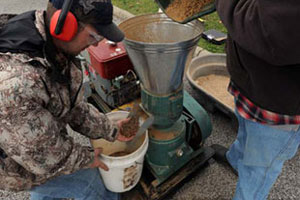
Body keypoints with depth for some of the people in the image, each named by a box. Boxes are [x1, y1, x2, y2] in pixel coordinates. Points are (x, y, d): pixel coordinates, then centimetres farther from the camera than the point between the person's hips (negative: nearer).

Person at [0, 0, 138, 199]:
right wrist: (87, 158, -12)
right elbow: (44, 154, -29)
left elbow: (74, 104, -2)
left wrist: (111, 130, 0)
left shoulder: (53, 44, -15)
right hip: (19, 162, -7)